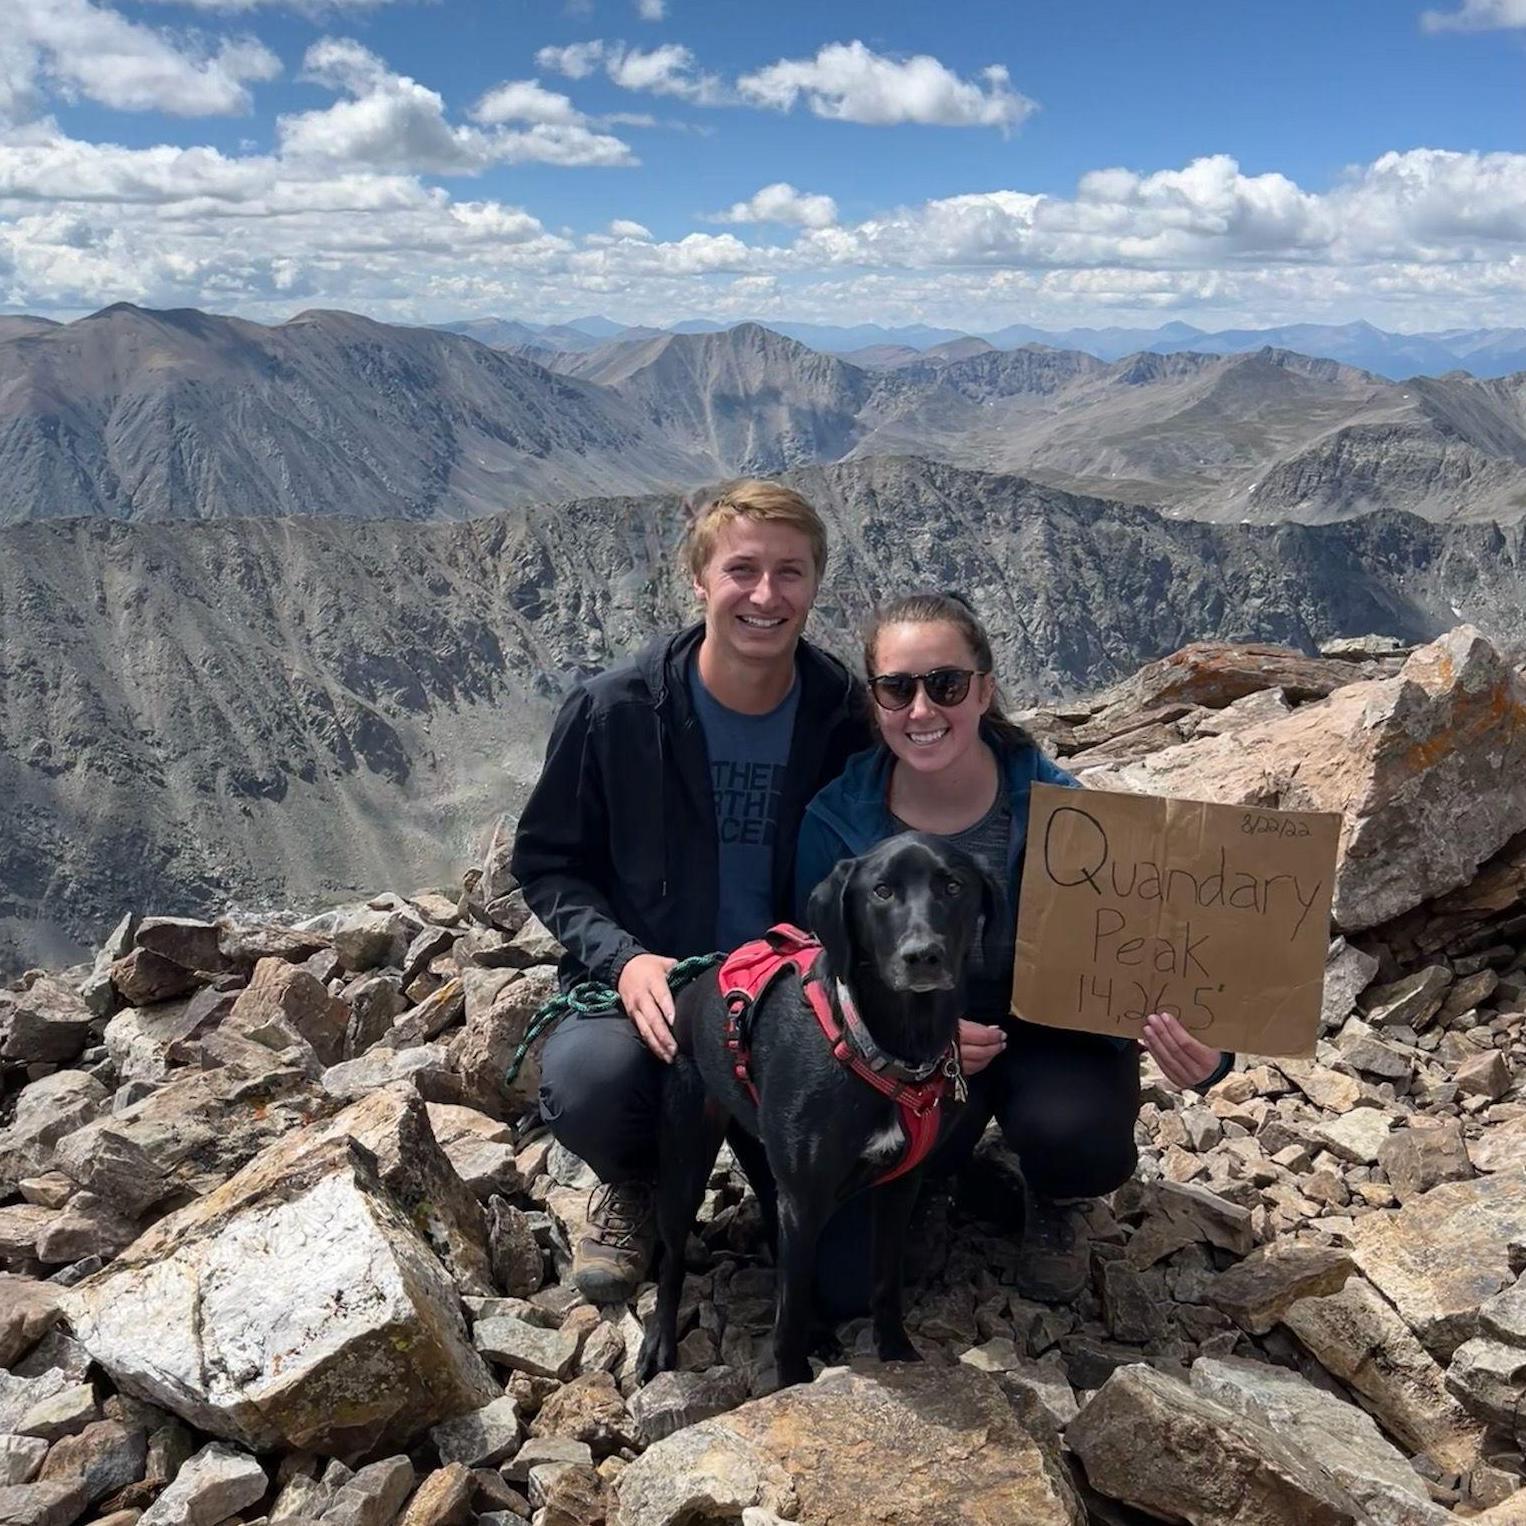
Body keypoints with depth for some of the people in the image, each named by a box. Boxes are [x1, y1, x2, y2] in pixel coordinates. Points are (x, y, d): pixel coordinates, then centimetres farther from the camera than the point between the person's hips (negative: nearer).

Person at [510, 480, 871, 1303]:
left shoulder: (845, 714, -5)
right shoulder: (612, 710, -10)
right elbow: (546, 863, 0)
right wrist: (623, 959, -18)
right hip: (646, 986, -1)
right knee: (587, 1078, -34)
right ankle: (634, 1181, 7)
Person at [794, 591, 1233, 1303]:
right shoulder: (834, 821, -13)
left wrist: (1199, 1048, -33)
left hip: (1047, 1031, 0)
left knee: (1082, 1136, -36)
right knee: (843, 1282, -15)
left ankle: (1052, 1205, 6)